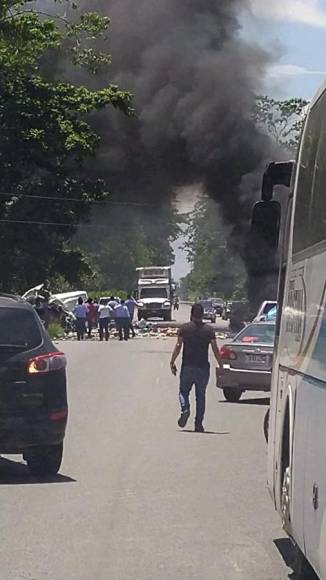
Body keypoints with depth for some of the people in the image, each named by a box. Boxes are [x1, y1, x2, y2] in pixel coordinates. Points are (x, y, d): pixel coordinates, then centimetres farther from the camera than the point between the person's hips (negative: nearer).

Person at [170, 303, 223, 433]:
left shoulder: (184, 328, -1)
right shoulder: (209, 330, 1)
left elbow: (178, 346, -5)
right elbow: (215, 349, -1)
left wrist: (172, 362, 1)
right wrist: (220, 364, 8)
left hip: (187, 367, -1)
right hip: (203, 368, 1)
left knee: (183, 391, 13)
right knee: (201, 395, 9)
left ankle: (185, 409, -17)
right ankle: (199, 424, 7)